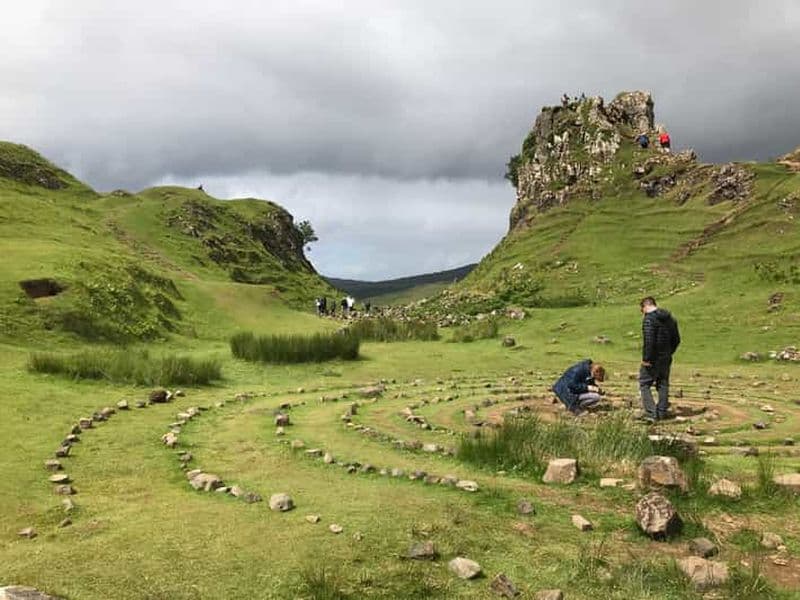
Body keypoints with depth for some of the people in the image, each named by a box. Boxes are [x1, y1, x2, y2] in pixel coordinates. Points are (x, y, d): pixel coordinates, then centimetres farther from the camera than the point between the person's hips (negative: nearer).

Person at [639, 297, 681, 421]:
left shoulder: (649, 319, -16)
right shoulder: (670, 318, 11)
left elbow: (648, 341, -24)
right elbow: (676, 339, 15)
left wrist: (646, 359, -20)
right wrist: (669, 353, 20)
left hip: (652, 359, -8)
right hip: (666, 359, 8)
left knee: (644, 385, 1)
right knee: (663, 385, 16)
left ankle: (651, 412, -5)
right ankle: (662, 411, 20)